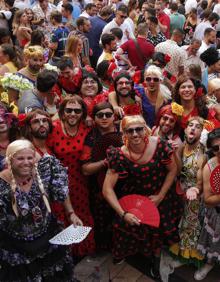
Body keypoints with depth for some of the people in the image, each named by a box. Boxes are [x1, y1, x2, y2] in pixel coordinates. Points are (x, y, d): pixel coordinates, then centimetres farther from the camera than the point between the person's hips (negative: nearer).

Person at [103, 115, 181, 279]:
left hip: (159, 198, 2)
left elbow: (172, 170, -8)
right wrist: (122, 213, -29)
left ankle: (156, 263, 50)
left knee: (158, 232, 18)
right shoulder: (120, 156, -26)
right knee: (134, 233, 12)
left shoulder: (159, 145, -23)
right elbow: (107, 188, -23)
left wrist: (161, 196, -11)